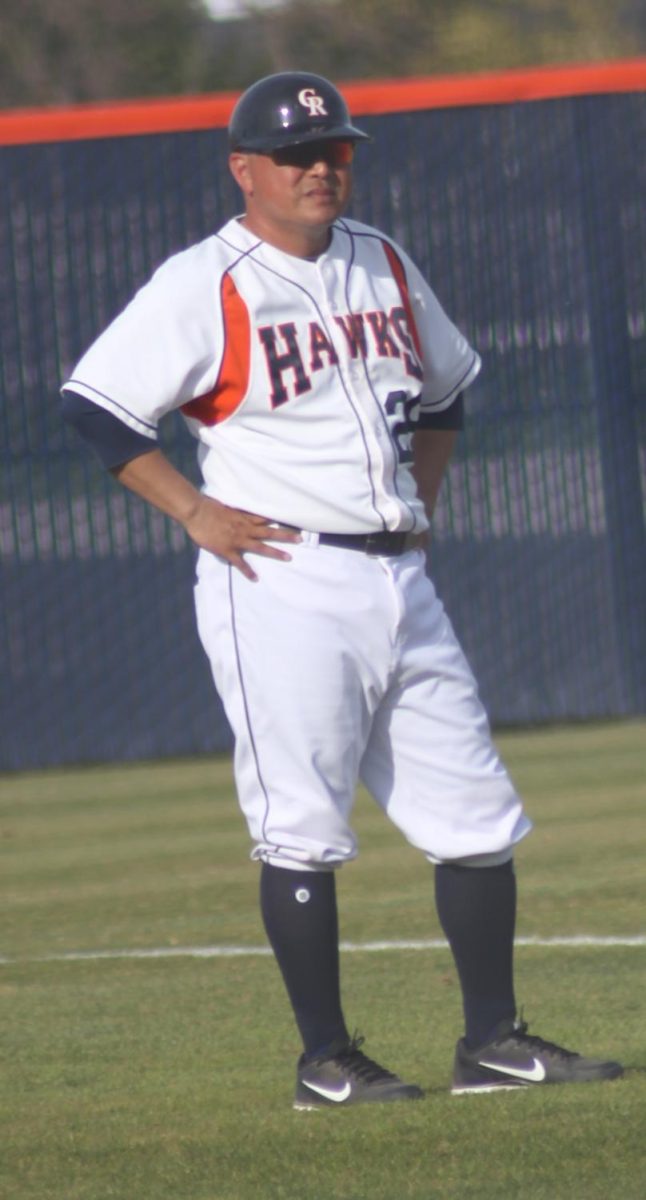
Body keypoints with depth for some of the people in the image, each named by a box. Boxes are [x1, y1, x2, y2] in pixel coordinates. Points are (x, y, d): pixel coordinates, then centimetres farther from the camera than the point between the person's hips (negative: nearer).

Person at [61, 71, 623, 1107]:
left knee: (477, 814, 5)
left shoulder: (384, 267, 14)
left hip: (397, 580, 7)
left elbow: (444, 389, 29)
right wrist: (196, 513, -13)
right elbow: (96, 404, -10)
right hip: (284, 583, -7)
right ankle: (325, 1061, 2)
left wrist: (422, 504, 16)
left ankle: (492, 1042, 12)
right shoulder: (203, 285, -7)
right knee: (302, 826, -6)